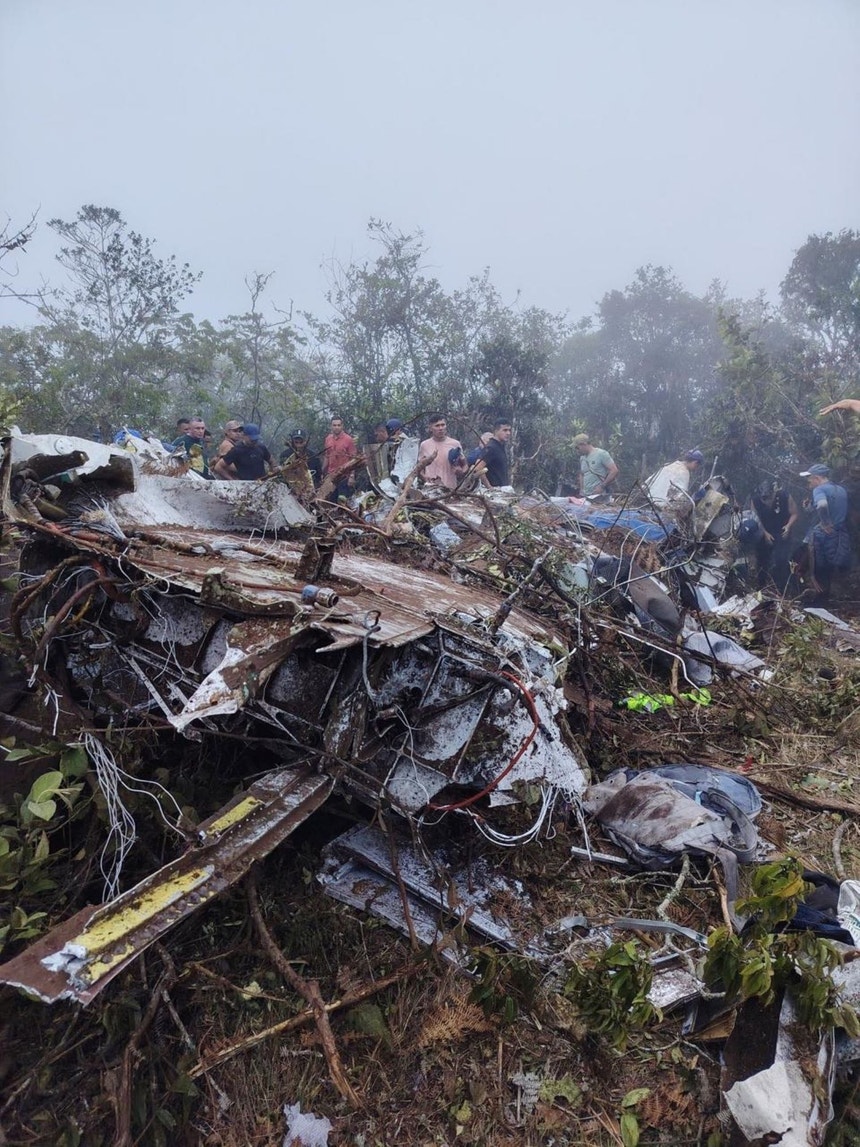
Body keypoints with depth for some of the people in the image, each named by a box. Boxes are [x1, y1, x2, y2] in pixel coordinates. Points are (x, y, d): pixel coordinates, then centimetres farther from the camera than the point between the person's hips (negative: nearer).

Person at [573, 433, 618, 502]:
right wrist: (581, 490, 14)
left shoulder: (601, 453, -4)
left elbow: (614, 471, -9)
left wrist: (602, 487, -14)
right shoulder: (582, 458, 17)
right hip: (585, 497, 6)